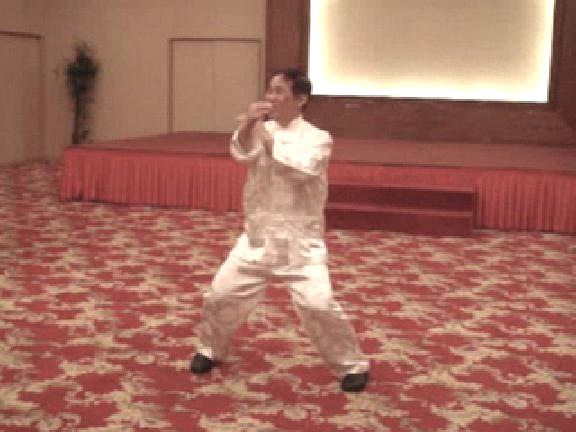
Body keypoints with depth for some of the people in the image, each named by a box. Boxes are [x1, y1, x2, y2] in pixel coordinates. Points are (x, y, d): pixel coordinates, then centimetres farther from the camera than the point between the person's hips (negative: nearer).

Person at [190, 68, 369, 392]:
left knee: (318, 304, -14)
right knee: (222, 292, 6)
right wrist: (247, 125, -35)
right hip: (259, 236, 4)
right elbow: (242, 152, -17)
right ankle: (211, 349, 33)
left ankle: (353, 364, 9)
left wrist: (267, 138, -22)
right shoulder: (261, 131, 4)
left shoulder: (318, 138, -7)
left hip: (300, 240, -4)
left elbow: (302, 169, -26)